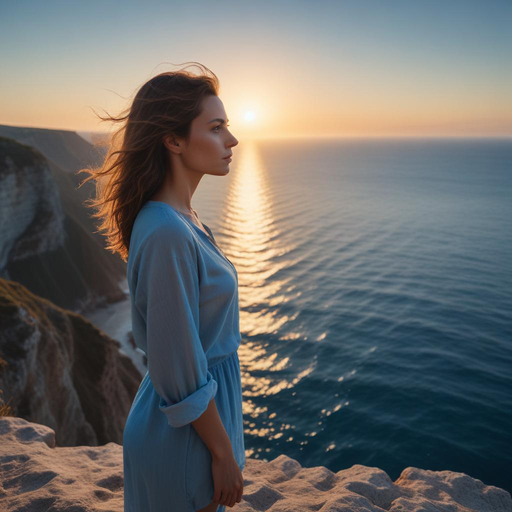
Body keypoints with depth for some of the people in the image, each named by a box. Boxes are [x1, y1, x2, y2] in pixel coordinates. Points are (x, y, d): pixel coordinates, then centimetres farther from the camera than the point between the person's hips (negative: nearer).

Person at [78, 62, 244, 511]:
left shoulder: (182, 218, 1)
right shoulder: (167, 234, -29)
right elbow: (181, 375, -25)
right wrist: (223, 453, -13)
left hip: (203, 413, 8)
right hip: (184, 437, -8)